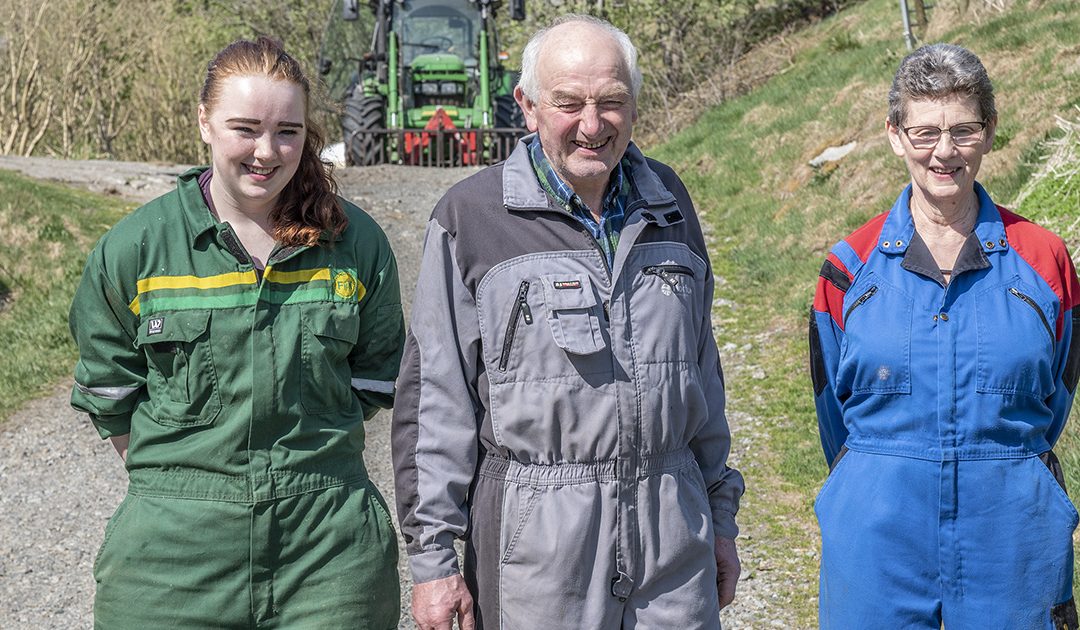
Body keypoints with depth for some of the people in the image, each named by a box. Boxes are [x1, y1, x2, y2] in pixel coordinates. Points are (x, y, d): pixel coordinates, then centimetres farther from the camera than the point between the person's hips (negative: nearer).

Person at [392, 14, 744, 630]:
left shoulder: (667, 200, 9)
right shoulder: (472, 216, -5)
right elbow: (435, 396, -5)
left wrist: (721, 516, 17)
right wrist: (433, 557, -6)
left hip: (674, 531, 4)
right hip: (536, 533, -3)